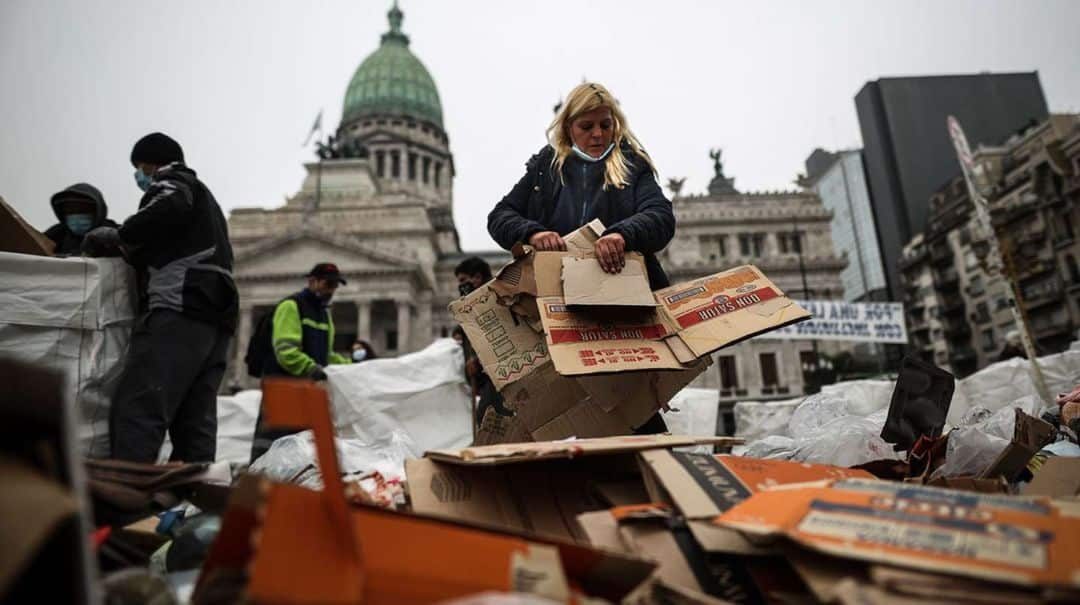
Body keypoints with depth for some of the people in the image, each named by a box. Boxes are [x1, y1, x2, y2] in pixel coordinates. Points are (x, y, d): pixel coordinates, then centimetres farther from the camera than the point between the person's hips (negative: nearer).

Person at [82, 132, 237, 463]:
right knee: (196, 420, 4)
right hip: (216, 316, 9)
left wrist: (118, 237, -5)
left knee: (137, 410, -16)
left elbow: (168, 208, -17)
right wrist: (130, 248, 20)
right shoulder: (205, 199, 35)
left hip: (178, 310, -9)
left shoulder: (171, 184, 7)